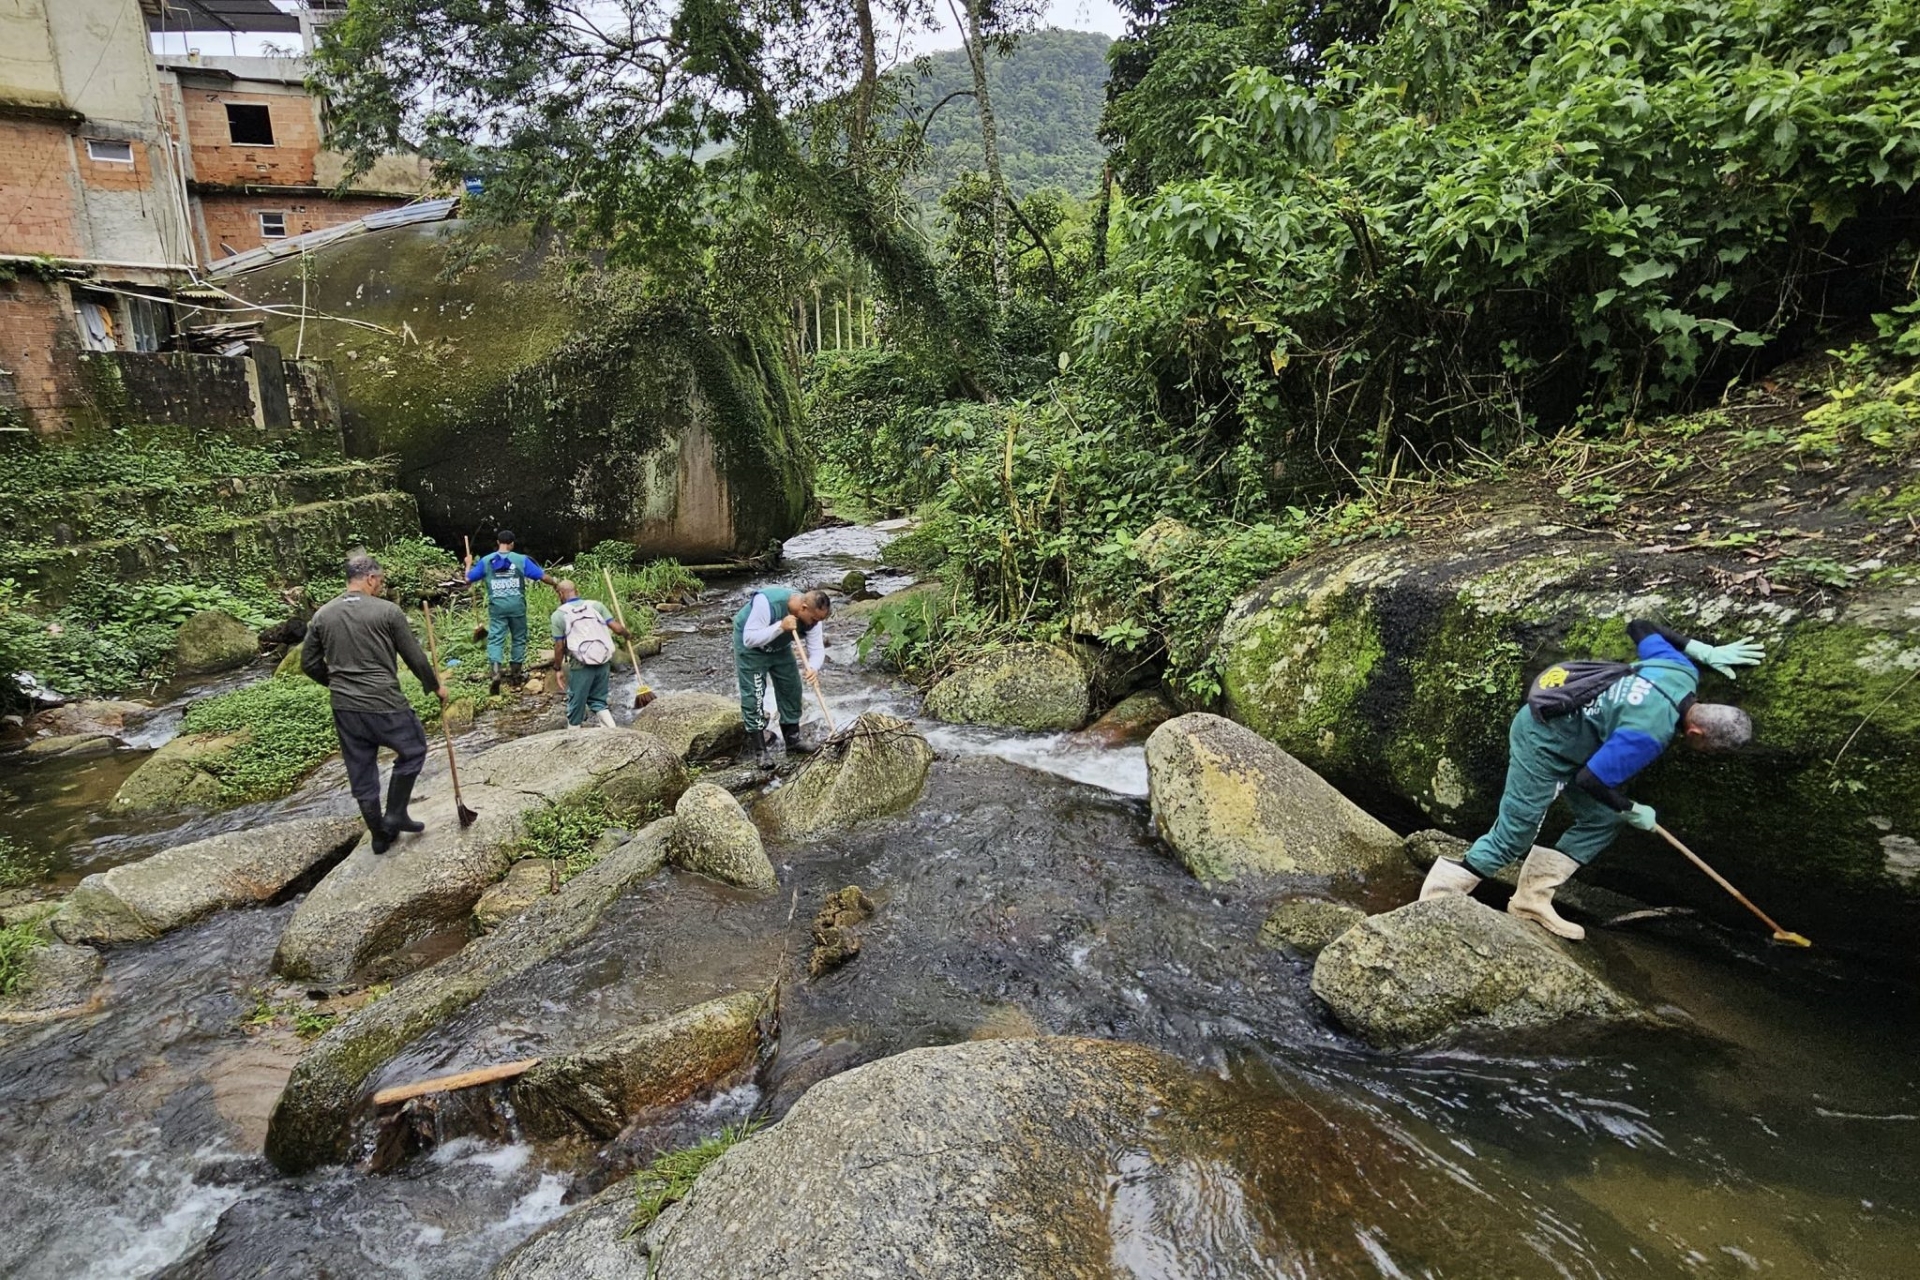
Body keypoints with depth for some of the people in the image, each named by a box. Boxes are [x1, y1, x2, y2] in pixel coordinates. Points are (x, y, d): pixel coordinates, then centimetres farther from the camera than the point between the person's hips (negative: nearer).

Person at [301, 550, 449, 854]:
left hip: (343, 708, 6)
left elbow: (309, 663, 11)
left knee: (361, 773, 15)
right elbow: (414, 656, -4)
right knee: (413, 750, 18)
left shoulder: (322, 615, 5)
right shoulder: (387, 610, -9)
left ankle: (380, 835, 26)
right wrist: (436, 685, 11)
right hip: (384, 705, -5)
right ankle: (395, 814, 15)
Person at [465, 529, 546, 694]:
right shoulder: (521, 559, -2)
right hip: (517, 605, -1)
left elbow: (468, 579, 9)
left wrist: (469, 564, 28)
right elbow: (542, 576, -2)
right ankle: (515, 674, 21)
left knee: (495, 639, -1)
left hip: (497, 606, 1)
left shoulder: (486, 560, 2)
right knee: (519, 638, 13)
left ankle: (495, 671, -23)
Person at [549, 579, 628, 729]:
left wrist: (557, 669, 9)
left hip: (581, 665, -4)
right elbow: (617, 628, 0)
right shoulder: (596, 605, 5)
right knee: (598, 700, 17)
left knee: (576, 701, 14)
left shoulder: (558, 615, -2)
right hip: (604, 661, 4)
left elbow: (559, 646, -3)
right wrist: (626, 633, 22)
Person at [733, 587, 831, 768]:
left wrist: (813, 668, -42)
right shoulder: (767, 603, -40)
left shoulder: (812, 615, -22)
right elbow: (749, 639, -37)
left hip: (780, 647, 6)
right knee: (753, 696, -8)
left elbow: (817, 649, -21)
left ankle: (793, 741, 18)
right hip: (750, 646, -5)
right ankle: (760, 750, -2)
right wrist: (780, 627, -47)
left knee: (791, 689, 5)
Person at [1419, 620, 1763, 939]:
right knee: (1513, 836, -4)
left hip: (1563, 727, 10)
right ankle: (1437, 902, 4)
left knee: (1603, 821, 10)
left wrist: (1706, 651, 10)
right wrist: (1633, 811, -5)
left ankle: (1532, 898, 14)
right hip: (1543, 743, -10)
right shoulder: (1648, 734, -31)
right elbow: (1590, 780, -23)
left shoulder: (1681, 671, -7)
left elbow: (1639, 627, 11)